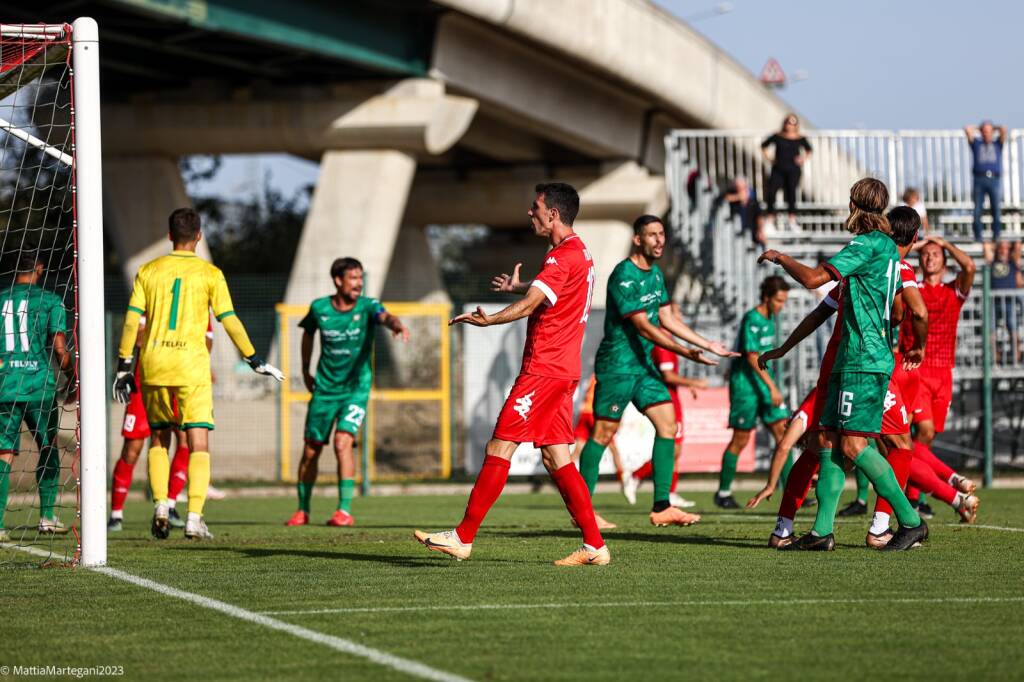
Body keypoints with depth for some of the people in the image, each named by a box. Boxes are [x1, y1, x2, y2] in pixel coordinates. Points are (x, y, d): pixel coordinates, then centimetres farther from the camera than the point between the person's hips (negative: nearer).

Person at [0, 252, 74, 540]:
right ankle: (47, 516, 13)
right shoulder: (50, 301, 0)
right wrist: (73, 374, 12)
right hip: (39, 386, -2)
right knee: (48, 447, 15)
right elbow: (59, 348, -5)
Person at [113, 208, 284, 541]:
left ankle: (160, 506, 2)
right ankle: (194, 518, -14)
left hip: (153, 363, 2)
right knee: (199, 444, -2)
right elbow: (229, 321, -3)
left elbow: (132, 320, 2)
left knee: (158, 439, 18)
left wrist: (123, 367, 6)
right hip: (191, 364, -2)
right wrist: (255, 361, 4)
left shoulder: (148, 272, 7)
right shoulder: (209, 273, 1)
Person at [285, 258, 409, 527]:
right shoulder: (319, 308, -3)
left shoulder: (367, 307, -11)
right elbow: (308, 333, 18)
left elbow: (385, 317, -33)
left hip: (356, 387, -3)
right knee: (311, 450, 7)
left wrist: (397, 325, -56)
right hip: (325, 388, 3)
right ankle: (302, 510, 25)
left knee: (343, 442, -21)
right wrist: (305, 370, 20)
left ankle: (345, 511, -17)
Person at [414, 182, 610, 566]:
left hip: (543, 371, -10)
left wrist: (488, 320, -36)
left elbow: (529, 305, -27)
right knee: (556, 458, 8)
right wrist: (518, 287, 49)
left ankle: (463, 537, -6)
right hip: (563, 371, 10)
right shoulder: (579, 253, 18)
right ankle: (594, 546, 4)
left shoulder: (564, 257, -14)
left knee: (499, 449, -7)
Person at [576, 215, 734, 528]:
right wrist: (685, 352, -25)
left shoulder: (656, 274, 11)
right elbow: (644, 326, -21)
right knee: (604, 432, -5)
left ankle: (661, 507, 0)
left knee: (667, 423, 0)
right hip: (617, 364, -9)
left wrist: (708, 345, 15)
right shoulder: (624, 276, -18)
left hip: (643, 363, 9)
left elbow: (668, 320, 18)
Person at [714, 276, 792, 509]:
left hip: (765, 384, 8)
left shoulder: (770, 317, 11)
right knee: (740, 439, 0)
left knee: (782, 432, -3)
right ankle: (723, 493, 14)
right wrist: (772, 387, -24)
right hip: (746, 386, -8)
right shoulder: (752, 319, -16)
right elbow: (752, 357, -21)